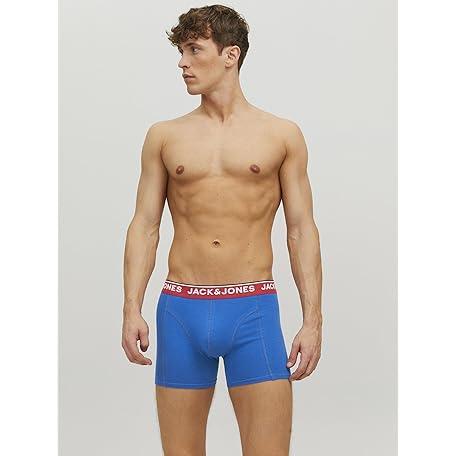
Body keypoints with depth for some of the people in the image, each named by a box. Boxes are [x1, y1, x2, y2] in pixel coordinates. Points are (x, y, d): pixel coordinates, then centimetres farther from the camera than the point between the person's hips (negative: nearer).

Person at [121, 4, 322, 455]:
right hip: (180, 311, 2)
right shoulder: (164, 136, 10)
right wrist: (131, 310, 0)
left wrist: (312, 319, -1)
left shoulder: (282, 134, 6)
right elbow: (145, 225, 9)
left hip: (253, 311, -2)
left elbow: (301, 231, 6)